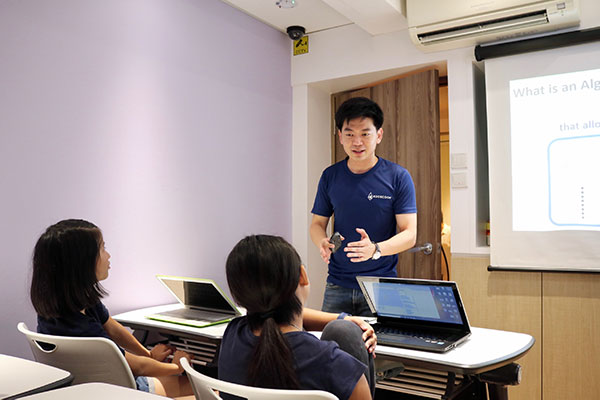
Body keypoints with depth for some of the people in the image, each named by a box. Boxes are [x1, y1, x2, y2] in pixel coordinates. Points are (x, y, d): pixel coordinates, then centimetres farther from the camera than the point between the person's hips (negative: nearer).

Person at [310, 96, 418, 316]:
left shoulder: (398, 177, -3)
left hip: (382, 287, -2)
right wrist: (323, 242, -12)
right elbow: (318, 223, 12)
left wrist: (375, 249, -24)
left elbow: (409, 234, -6)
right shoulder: (330, 176, 6)